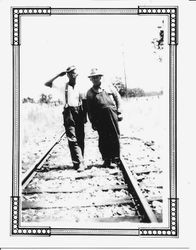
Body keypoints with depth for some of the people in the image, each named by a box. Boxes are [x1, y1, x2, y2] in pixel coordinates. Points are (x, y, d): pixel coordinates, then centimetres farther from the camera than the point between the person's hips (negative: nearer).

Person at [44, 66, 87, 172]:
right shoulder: (64, 86, 7)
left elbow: (85, 103, 7)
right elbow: (47, 84, 4)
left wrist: (84, 116, 0)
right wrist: (58, 75, 1)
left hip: (79, 114, 1)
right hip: (69, 114, -1)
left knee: (80, 139, 3)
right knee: (72, 139, -9)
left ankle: (80, 162, 12)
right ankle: (79, 163, -14)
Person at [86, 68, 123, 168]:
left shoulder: (109, 87, 15)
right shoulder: (89, 93, 13)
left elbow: (118, 98, 12)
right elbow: (89, 109, 11)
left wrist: (119, 112, 3)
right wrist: (93, 122, 4)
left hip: (111, 114, 0)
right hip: (99, 117, 0)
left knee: (115, 136, 0)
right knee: (103, 138, -2)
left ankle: (116, 157, 9)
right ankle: (107, 159, 5)